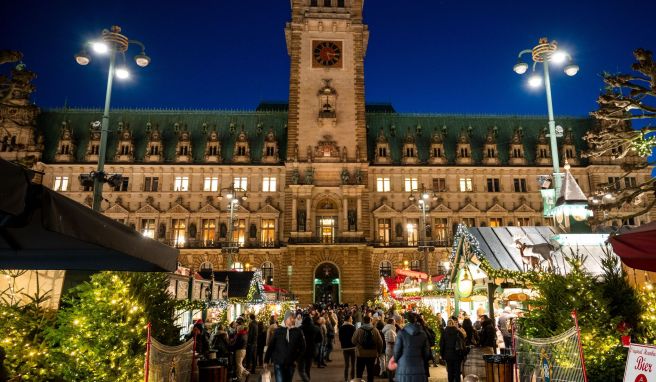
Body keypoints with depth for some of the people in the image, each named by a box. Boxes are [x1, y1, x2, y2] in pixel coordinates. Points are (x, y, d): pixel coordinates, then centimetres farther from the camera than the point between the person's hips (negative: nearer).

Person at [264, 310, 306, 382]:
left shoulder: (298, 332, -1)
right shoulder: (278, 331, -2)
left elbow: (302, 348, 7)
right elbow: (271, 346, 1)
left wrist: (296, 358, -1)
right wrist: (266, 360, 1)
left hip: (290, 364, 2)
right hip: (278, 363, -2)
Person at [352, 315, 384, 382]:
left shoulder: (358, 330, -12)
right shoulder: (375, 330, -6)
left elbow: (353, 341, -4)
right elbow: (380, 342, -2)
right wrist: (379, 351, 12)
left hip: (360, 354, -2)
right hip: (372, 354, 2)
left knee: (359, 372, 11)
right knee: (370, 372, 13)